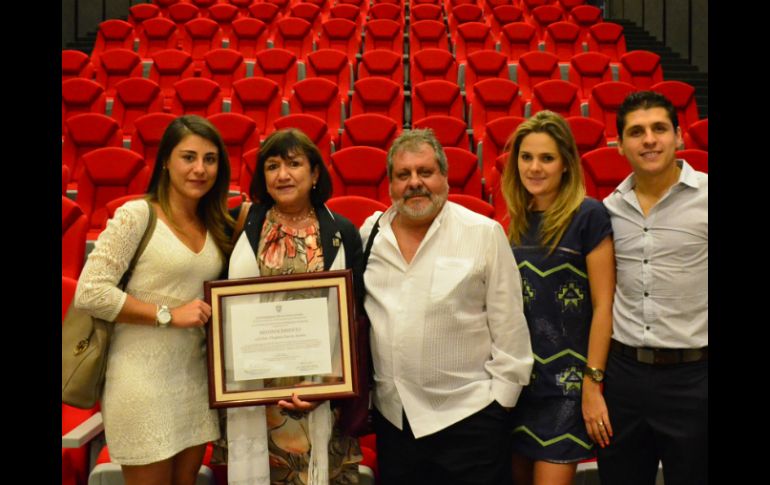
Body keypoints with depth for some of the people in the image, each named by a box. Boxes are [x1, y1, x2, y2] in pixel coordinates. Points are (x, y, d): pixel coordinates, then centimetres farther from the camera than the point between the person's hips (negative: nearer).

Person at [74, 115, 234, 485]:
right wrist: (168, 314, -17)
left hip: (196, 377, 6)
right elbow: (89, 293, -16)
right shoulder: (136, 215, -11)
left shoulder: (216, 225, 8)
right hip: (143, 381, -6)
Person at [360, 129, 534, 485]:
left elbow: (509, 326, -5)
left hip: (468, 417, -3)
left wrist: (500, 397, -5)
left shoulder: (484, 233, -7)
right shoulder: (369, 235, 3)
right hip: (391, 416, 4)